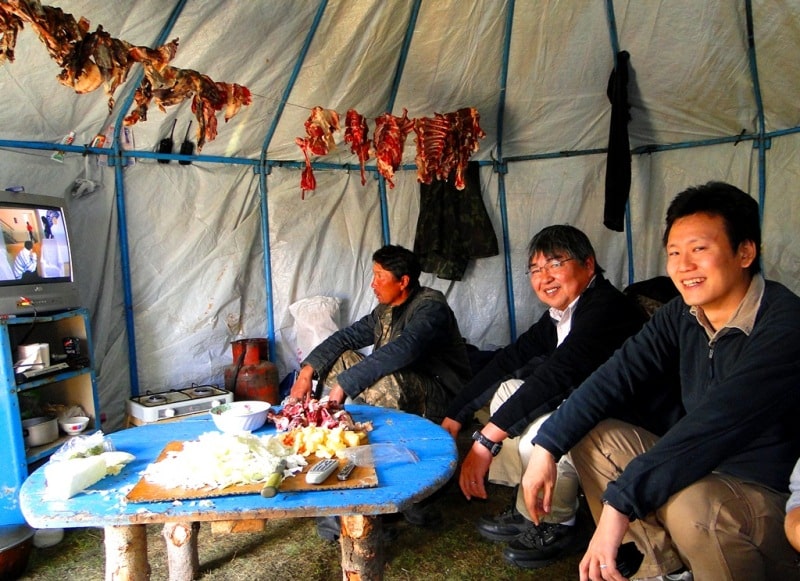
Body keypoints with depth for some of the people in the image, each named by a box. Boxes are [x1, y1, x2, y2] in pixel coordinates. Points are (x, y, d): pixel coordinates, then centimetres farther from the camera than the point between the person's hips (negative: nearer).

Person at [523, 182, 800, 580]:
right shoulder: (681, 315, -1)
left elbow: (714, 424, -34)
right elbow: (617, 375, -7)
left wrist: (620, 503, -38)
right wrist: (547, 446, -15)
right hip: (702, 472, 7)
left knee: (686, 502, -37)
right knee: (587, 433, 0)